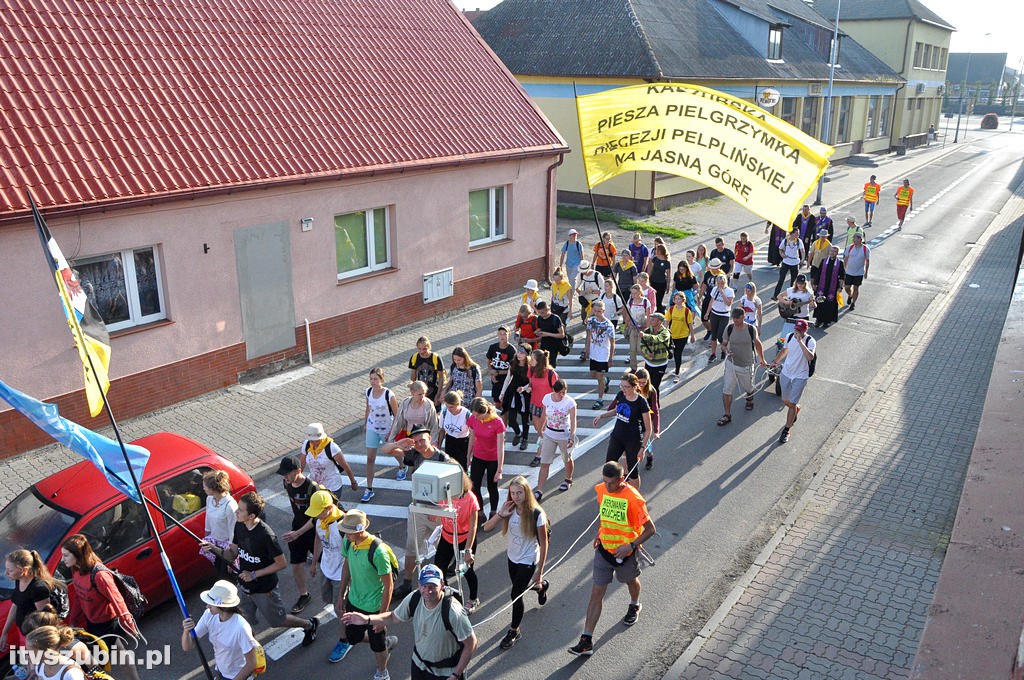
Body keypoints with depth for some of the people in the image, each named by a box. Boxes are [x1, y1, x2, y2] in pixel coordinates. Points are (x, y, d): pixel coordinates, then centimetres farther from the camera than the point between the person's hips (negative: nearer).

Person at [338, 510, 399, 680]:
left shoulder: (378, 551, -33)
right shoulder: (347, 542, -13)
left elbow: (389, 586, -24)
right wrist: (342, 595, 14)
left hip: (374, 606, -6)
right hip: (354, 601, 7)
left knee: (377, 646, 14)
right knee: (352, 638, 22)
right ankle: (387, 642, 46)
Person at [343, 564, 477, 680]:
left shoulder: (453, 612, -33)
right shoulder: (414, 599, -17)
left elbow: (471, 643, -23)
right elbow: (393, 617, 2)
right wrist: (366, 619, -12)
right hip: (419, 663, 5)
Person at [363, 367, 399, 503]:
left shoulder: (389, 395, -25)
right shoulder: (369, 392, -9)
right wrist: (365, 424, 16)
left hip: (386, 430, -4)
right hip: (372, 429, 4)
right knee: (370, 458, 1)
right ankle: (369, 489, 7)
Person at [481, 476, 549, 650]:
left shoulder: (536, 514, -24)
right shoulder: (509, 509, -11)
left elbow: (543, 543, -16)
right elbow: (486, 528, -10)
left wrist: (540, 570, -13)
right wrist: (500, 515, -28)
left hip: (528, 561, -6)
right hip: (512, 557, 6)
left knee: (516, 594, -4)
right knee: (520, 588, 24)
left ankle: (514, 631, 21)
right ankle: (541, 586, 59)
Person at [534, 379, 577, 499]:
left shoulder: (570, 402, -19)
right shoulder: (547, 398, -8)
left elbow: (573, 421, -24)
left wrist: (572, 437, -37)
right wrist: (541, 429, 18)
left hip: (564, 435, -2)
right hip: (549, 434, 2)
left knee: (567, 459, 20)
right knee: (544, 463, -3)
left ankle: (568, 480, 49)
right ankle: (539, 490, -2)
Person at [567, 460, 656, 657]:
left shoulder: (633, 498, -26)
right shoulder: (601, 490, -10)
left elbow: (650, 529, -19)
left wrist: (631, 546, -27)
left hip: (626, 552, -3)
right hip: (604, 549, 3)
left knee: (630, 581, 27)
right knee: (596, 593, 2)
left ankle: (635, 606, 61)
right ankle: (586, 641, 4)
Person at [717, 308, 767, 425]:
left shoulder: (751, 329, -12)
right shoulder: (729, 328, -9)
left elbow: (757, 344, 4)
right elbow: (724, 344, 4)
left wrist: (762, 359, 14)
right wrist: (726, 351, -20)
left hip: (746, 365, -1)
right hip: (731, 364, 1)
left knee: (748, 388, 19)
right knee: (727, 390, -5)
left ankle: (750, 400, 54)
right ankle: (727, 415, 5)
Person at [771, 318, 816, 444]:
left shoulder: (810, 341, -19)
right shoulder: (790, 336, -3)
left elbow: (810, 357, -37)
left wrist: (800, 341, -38)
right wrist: (775, 362, 16)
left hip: (800, 377, -5)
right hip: (786, 374, 5)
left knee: (792, 403, -4)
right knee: (786, 401, 18)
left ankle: (786, 430, 10)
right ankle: (796, 408, 53)